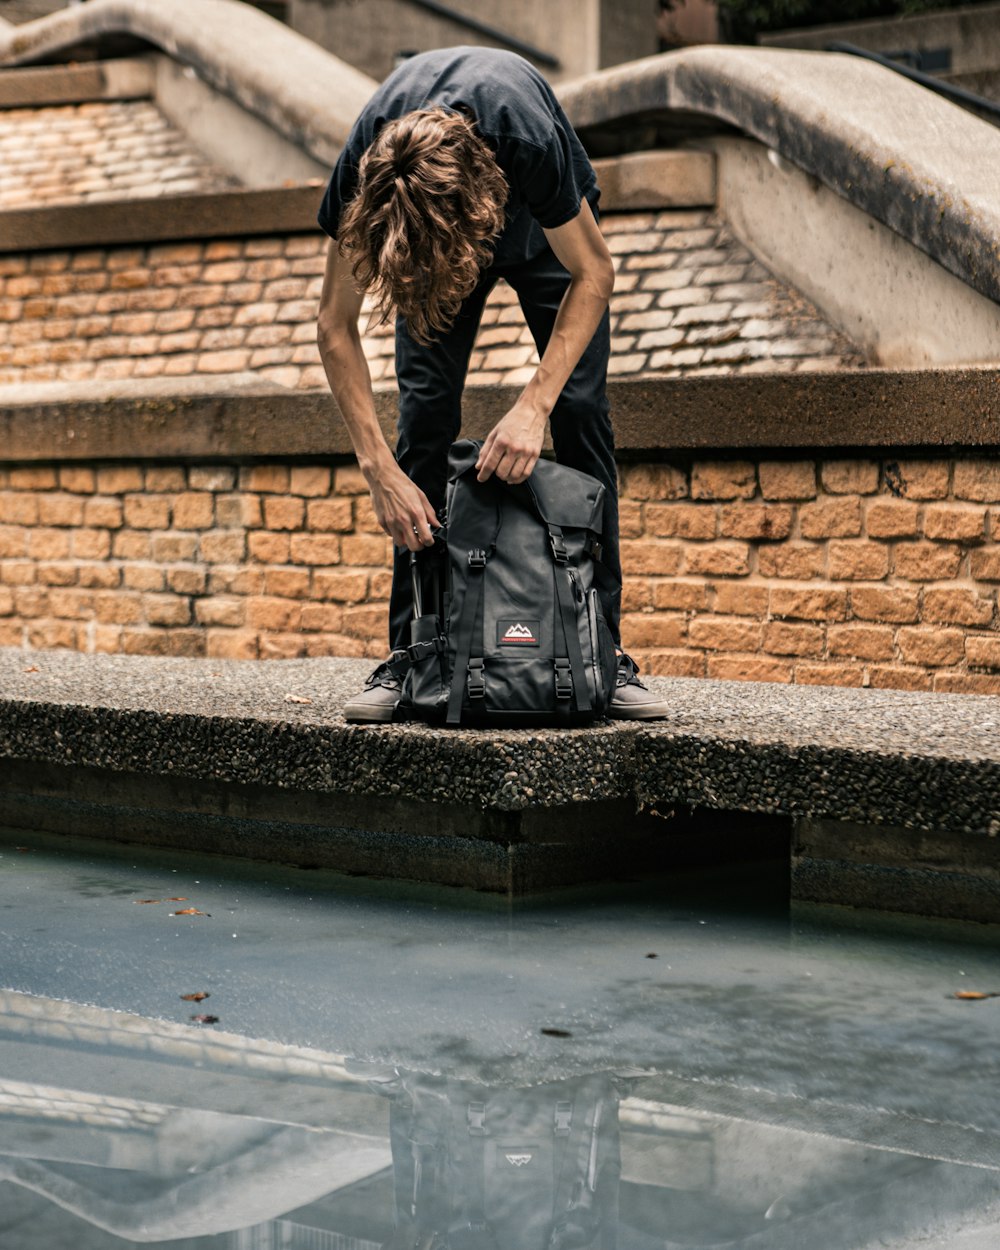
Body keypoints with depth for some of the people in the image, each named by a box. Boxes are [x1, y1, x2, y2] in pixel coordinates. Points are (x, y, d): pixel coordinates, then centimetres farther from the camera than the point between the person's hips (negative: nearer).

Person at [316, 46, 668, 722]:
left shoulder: (529, 139, -45)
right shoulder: (364, 170, -37)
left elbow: (593, 274, -28)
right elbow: (336, 325, -25)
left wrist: (534, 406, -38)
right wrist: (380, 467, -33)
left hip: (544, 228, -1)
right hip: (426, 230, 2)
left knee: (580, 409, -14)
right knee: (425, 412, -14)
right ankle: (411, 653, -8)